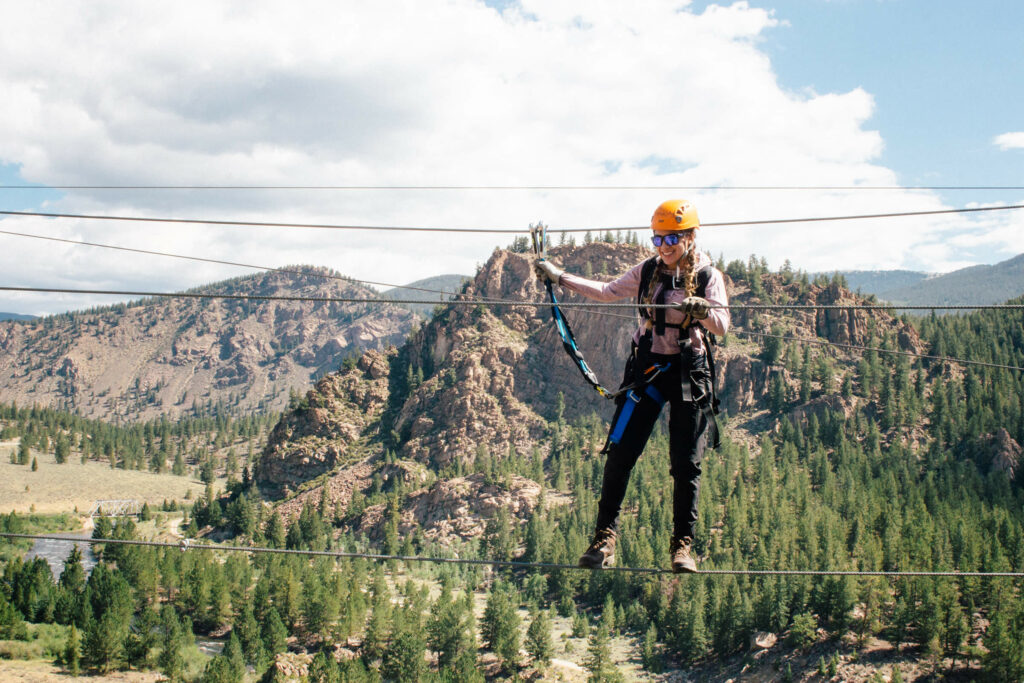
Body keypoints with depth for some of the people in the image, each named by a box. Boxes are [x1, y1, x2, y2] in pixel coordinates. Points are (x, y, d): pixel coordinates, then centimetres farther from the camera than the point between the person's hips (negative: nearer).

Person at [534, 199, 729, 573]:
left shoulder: (708, 276, -4)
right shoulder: (647, 270, 4)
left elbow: (722, 327, -12)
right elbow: (607, 292, 13)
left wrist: (702, 310, -34)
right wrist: (560, 277, 9)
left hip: (689, 373, -2)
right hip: (647, 367, 2)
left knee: (686, 464, -2)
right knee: (620, 453, -5)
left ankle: (683, 545, 10)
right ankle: (605, 535, 6)